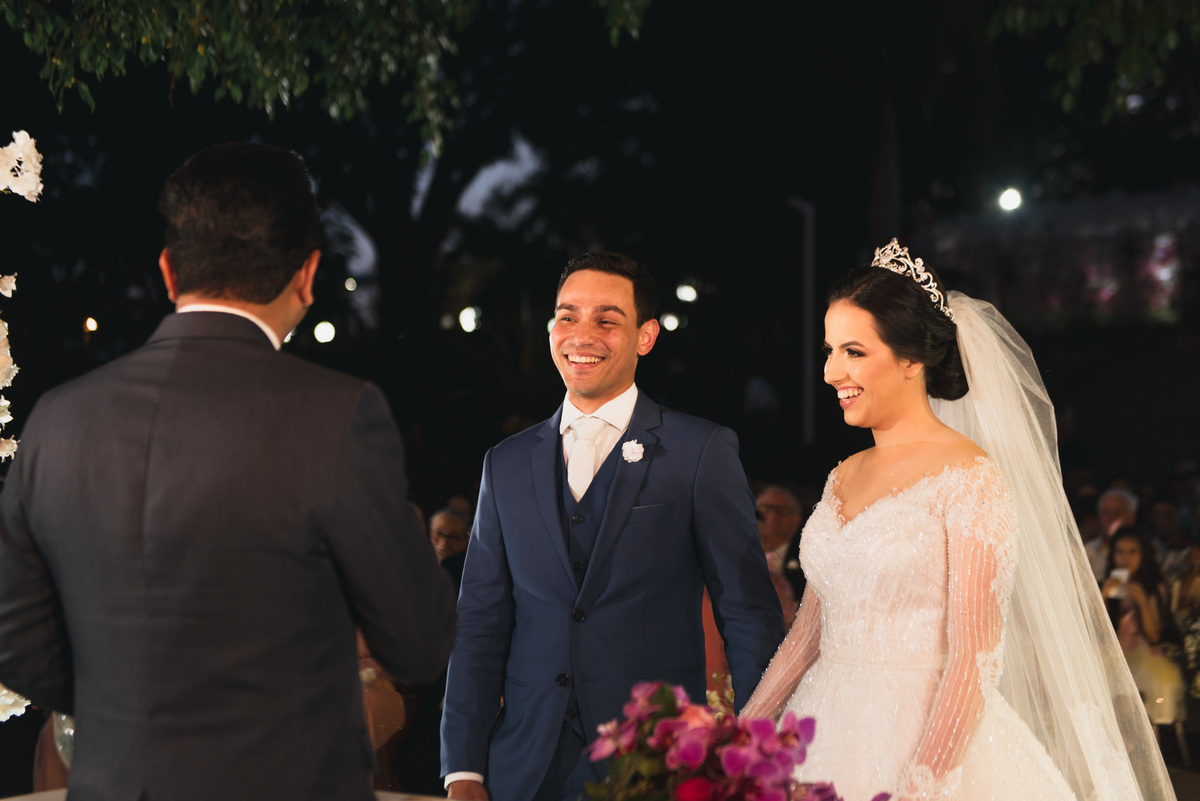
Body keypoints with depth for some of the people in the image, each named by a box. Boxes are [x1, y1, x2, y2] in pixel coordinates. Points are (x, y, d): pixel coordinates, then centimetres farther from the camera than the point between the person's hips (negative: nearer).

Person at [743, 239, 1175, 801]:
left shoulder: (970, 476, -11)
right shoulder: (843, 479, 10)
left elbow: (975, 661, -16)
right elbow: (808, 633, 12)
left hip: (928, 745, -6)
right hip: (829, 742, 6)